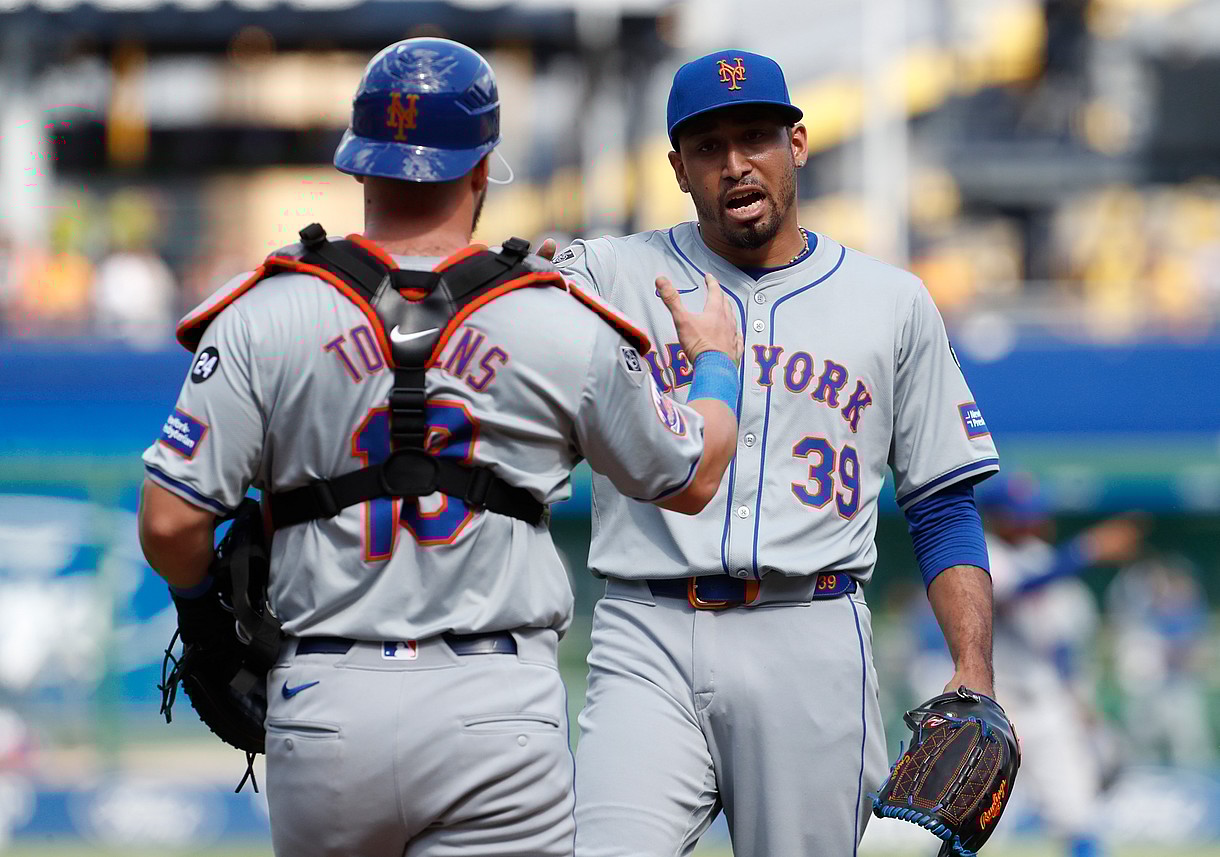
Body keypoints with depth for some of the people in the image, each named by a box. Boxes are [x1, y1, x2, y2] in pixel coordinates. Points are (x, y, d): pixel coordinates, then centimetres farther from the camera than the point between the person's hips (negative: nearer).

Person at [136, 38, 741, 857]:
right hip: (498, 709, -1)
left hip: (324, 705, 1)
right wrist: (718, 361, 36)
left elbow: (170, 522, -5)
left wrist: (208, 604, 18)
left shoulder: (262, 320, -1)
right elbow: (691, 479, 15)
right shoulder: (566, 330, 0)